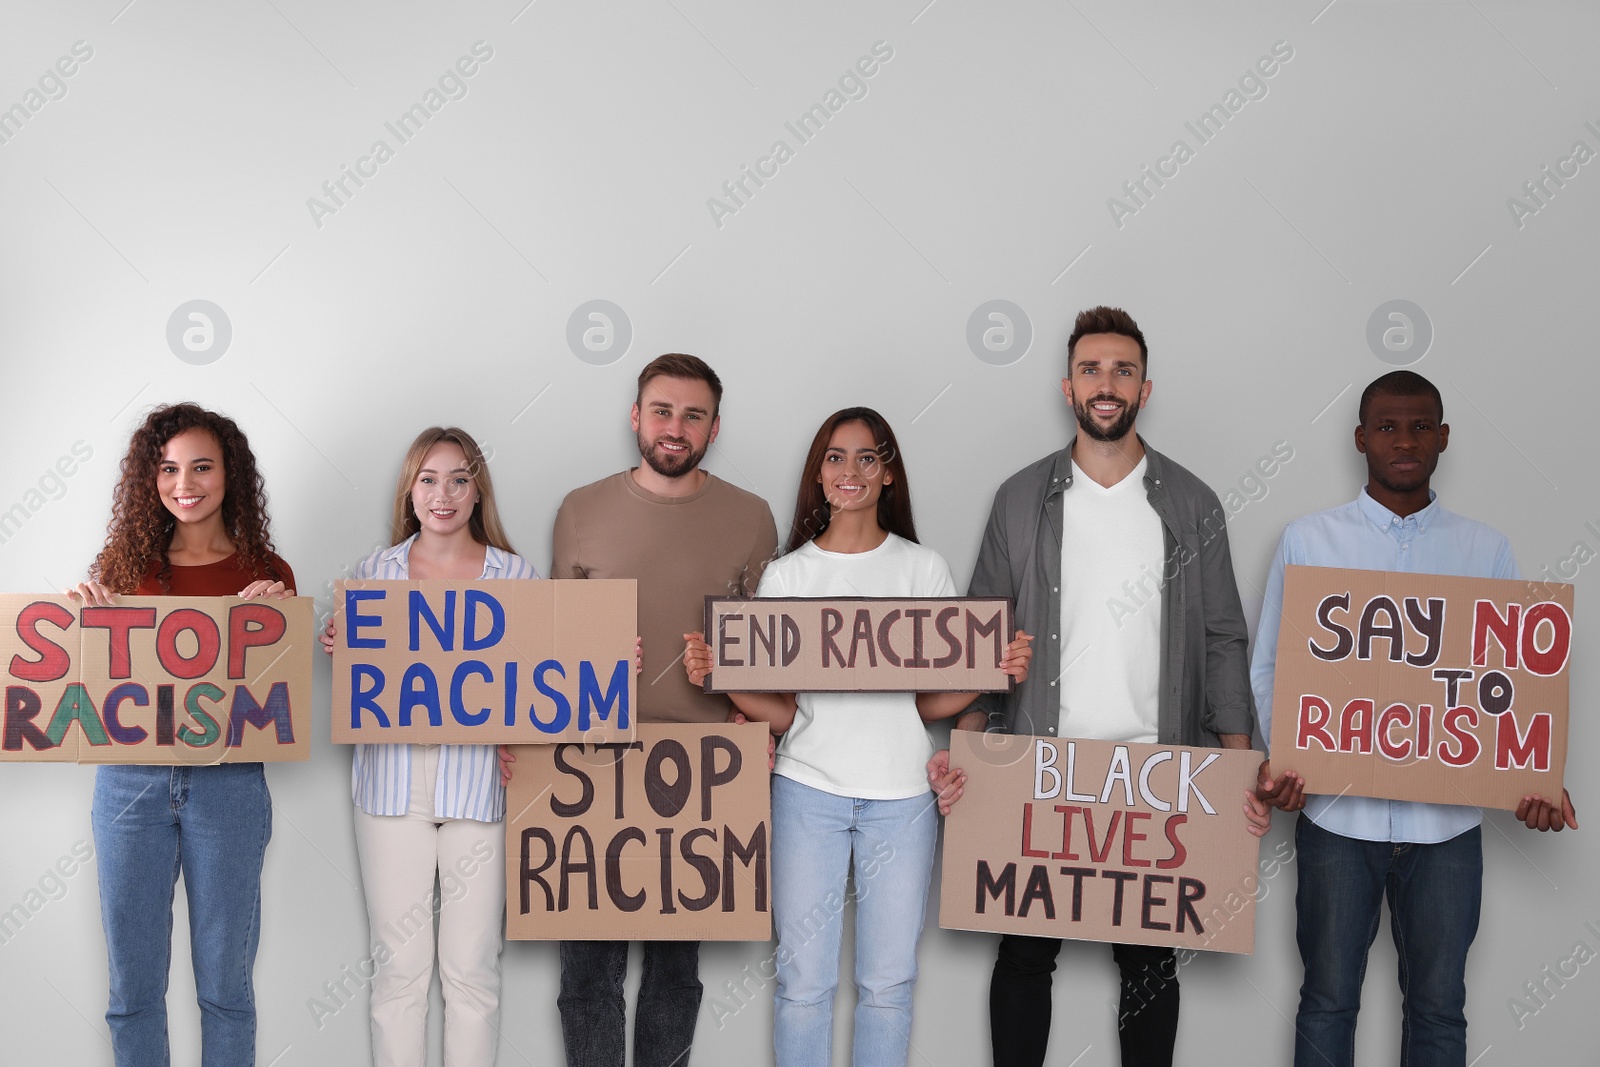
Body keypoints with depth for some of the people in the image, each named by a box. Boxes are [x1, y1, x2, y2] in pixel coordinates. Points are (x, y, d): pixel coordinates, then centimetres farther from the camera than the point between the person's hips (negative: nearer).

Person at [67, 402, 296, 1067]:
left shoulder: (264, 573, 2)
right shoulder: (127, 563, 6)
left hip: (227, 784, -1)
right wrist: (86, 613, -8)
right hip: (130, 781, 2)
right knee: (132, 981, 9)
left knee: (224, 981, 7)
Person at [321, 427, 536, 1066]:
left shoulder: (516, 576, 4)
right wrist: (337, 648, -6)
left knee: (472, 966, 4)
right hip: (392, 780, 1)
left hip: (480, 782, -1)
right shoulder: (375, 573, 8)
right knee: (399, 965, 6)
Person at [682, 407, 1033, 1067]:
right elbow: (781, 712, 3)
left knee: (888, 982, 5)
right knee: (804, 979, 3)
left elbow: (934, 703, 4)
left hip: (899, 791, 0)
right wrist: (714, 675, -13)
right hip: (808, 787, 0)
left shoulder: (923, 568, 6)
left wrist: (998, 672, -13)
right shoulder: (786, 575, 6)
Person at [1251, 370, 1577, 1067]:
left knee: (1438, 1006, 10)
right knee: (1329, 999, 8)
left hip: (1448, 819, 1)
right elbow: (1270, 664, 3)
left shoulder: (1486, 551, 7)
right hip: (1337, 811, -1)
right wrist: (1284, 758, -14)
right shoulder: (1307, 540, 3)